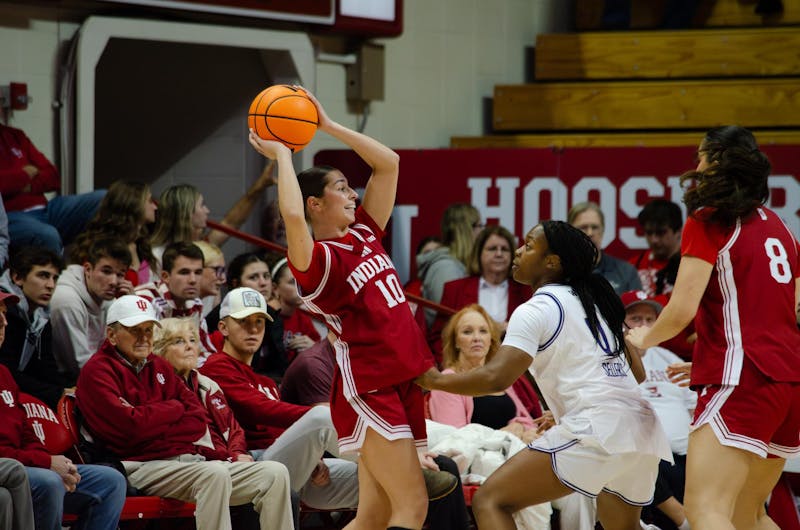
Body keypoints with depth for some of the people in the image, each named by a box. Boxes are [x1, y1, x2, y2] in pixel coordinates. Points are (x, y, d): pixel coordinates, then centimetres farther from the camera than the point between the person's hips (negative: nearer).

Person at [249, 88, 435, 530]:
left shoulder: (364, 235, 13)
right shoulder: (315, 259, -9)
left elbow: (389, 163, 17)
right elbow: (292, 216, -31)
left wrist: (327, 125, 11)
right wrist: (281, 155, -16)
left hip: (402, 383, 8)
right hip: (368, 388, -8)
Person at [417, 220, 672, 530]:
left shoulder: (536, 309, -3)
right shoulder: (595, 298, 21)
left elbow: (496, 377, -15)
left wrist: (436, 380, 0)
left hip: (597, 431, -9)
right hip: (643, 431, 9)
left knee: (490, 501, -9)